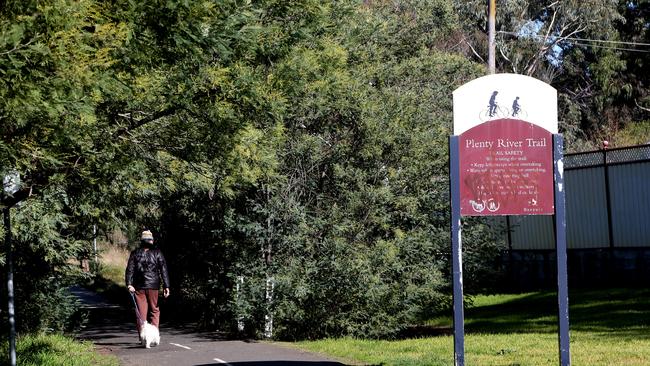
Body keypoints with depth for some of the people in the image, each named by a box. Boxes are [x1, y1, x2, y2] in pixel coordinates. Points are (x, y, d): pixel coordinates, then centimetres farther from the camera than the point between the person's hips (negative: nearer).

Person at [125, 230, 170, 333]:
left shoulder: (135, 253, 4)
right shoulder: (157, 253, 0)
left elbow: (129, 270, -4)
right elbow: (164, 270, -3)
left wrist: (129, 284, -9)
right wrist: (166, 286, -2)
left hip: (139, 287, 1)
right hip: (153, 286, -1)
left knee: (141, 312, 4)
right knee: (154, 310, 9)